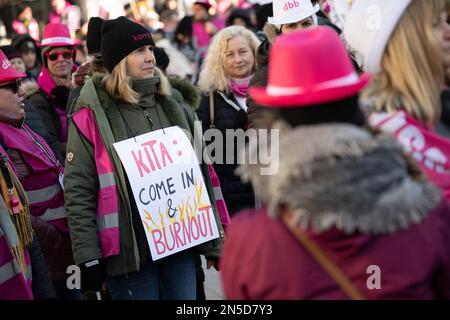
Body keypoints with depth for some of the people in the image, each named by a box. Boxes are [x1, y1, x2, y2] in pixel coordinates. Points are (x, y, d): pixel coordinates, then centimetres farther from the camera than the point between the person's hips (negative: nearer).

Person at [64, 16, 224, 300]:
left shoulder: (174, 106, 11)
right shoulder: (93, 115, -4)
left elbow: (202, 175, 15)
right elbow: (78, 193, -7)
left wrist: (214, 240, 12)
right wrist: (88, 257, -12)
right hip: (129, 253, -4)